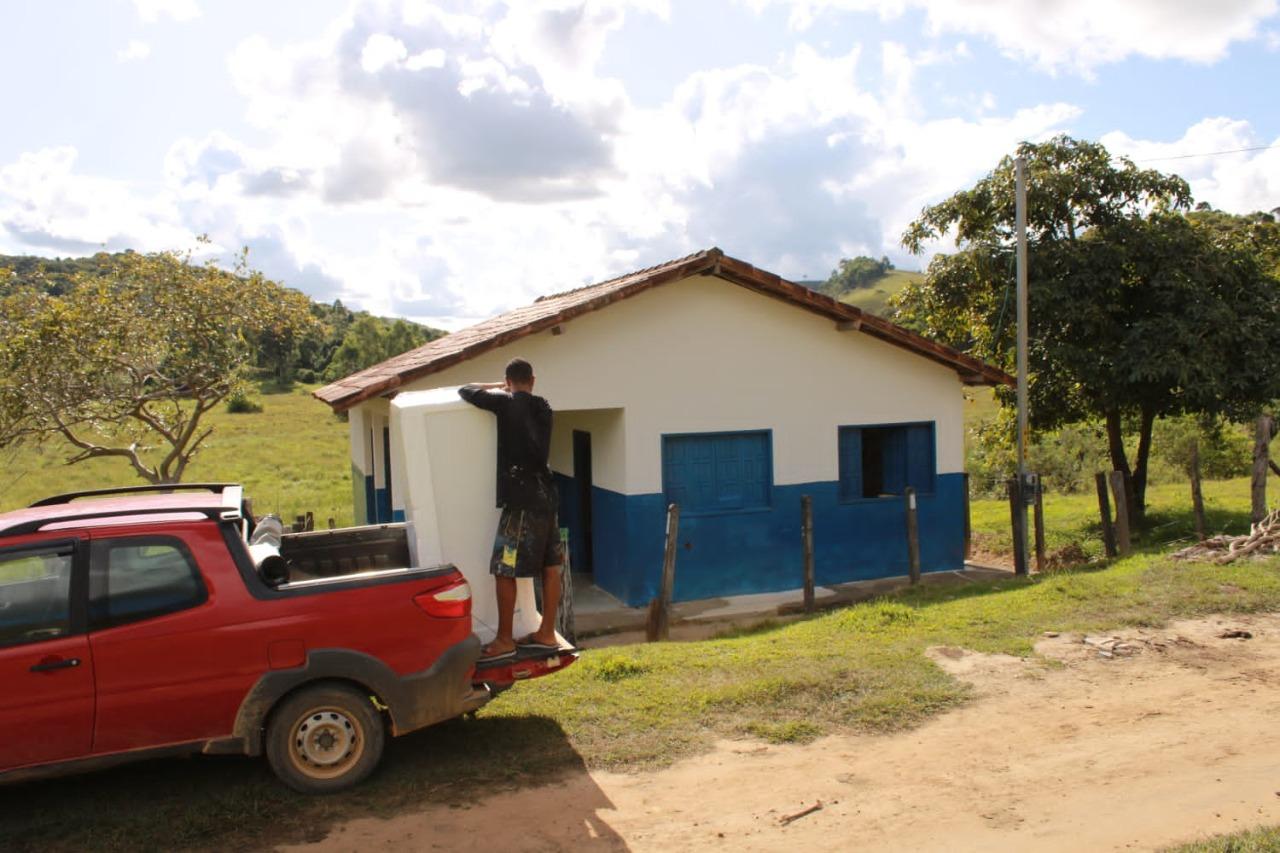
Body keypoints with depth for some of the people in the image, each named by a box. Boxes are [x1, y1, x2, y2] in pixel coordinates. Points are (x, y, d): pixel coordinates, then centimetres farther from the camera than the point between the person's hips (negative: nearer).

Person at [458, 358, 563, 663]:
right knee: (549, 567, 11)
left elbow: (465, 391, 1)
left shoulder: (507, 403, -7)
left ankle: (504, 640, 5)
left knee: (504, 571, 0)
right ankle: (547, 634, 19)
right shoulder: (543, 407, 12)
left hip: (522, 499, -7)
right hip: (546, 496, 8)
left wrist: (497, 387, 13)